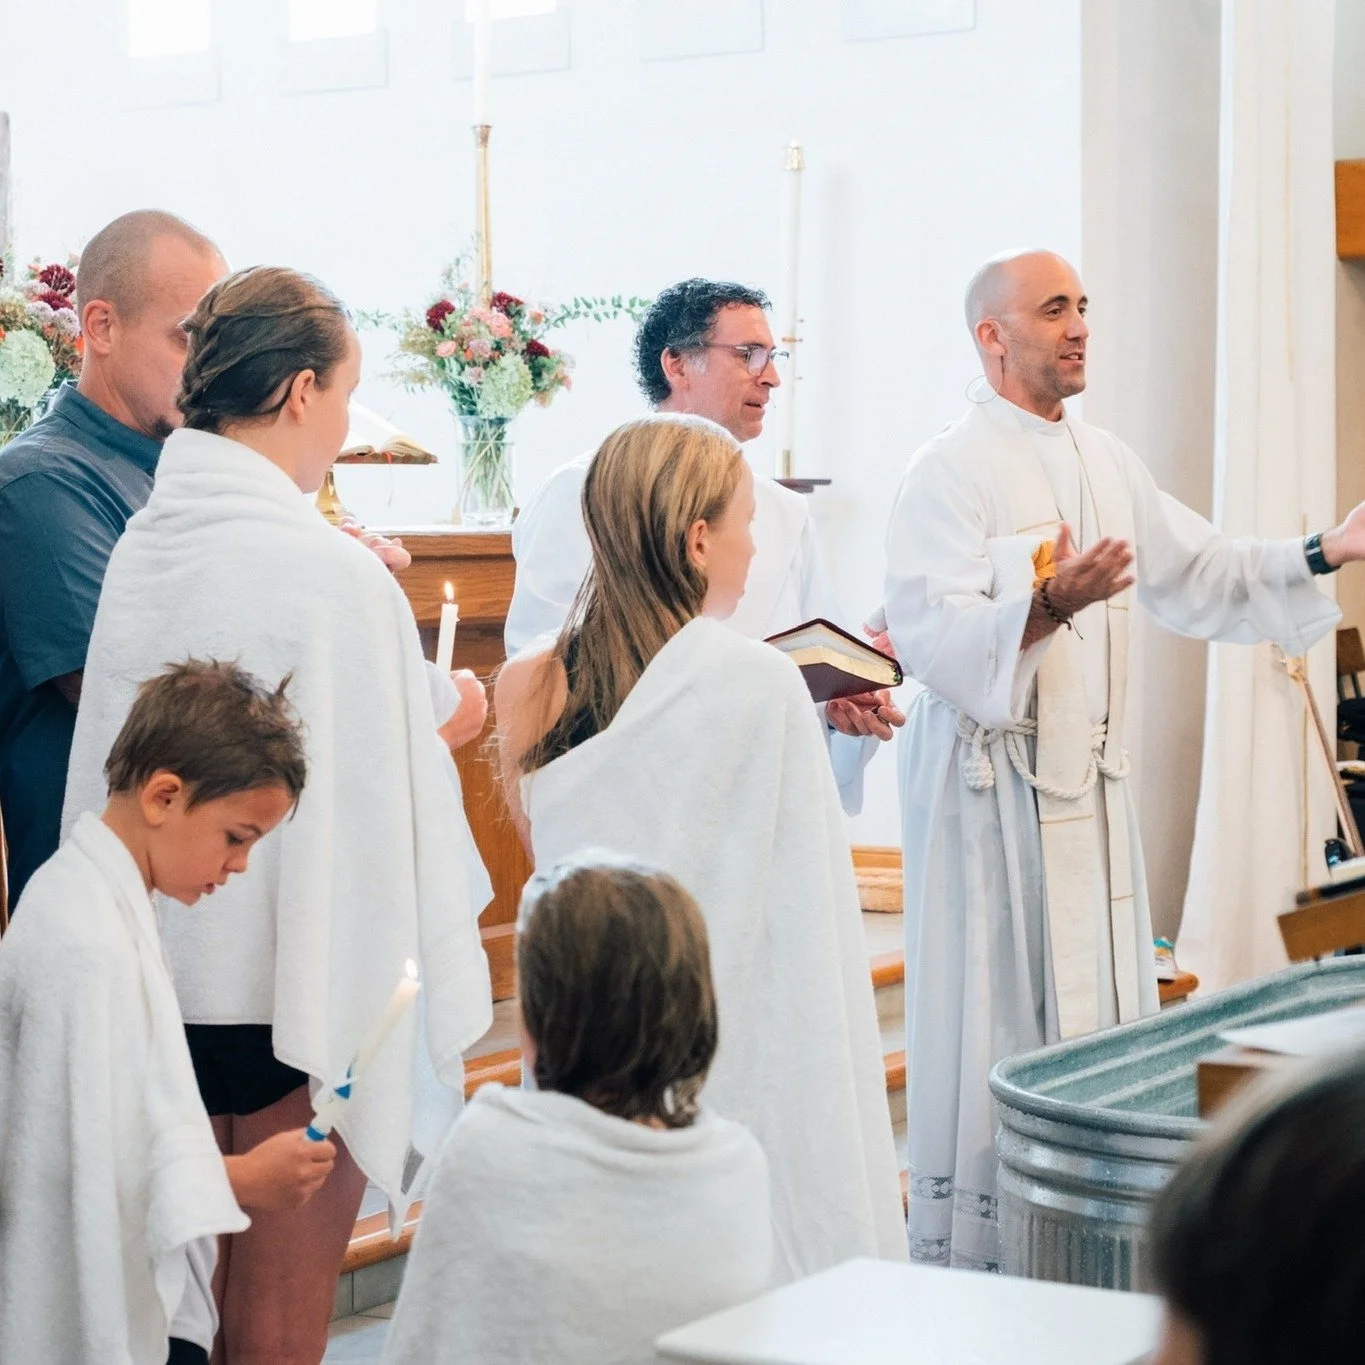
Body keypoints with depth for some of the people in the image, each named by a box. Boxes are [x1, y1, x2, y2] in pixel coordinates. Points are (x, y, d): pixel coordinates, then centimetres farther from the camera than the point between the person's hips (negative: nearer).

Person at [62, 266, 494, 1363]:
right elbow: (367, 800, -19)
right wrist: (443, 734, 0)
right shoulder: (333, 572, -18)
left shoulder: (141, 548, 3)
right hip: (292, 987, -7)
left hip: (165, 974, 7)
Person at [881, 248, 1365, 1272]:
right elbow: (932, 635, -20)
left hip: (1089, 778, 8)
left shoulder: (1108, 463, 14)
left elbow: (1197, 573, 21)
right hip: (993, 782, -8)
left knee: (1099, 1014, 9)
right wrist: (1048, 607, -34)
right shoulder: (950, 471, -10)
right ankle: (966, 1262, 4)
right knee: (993, 1020, -5)